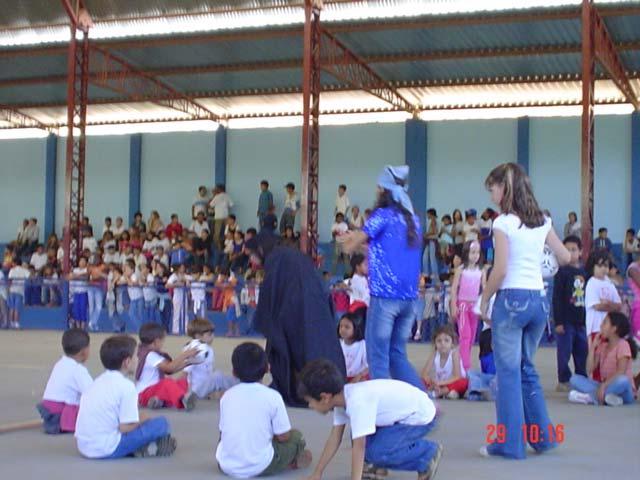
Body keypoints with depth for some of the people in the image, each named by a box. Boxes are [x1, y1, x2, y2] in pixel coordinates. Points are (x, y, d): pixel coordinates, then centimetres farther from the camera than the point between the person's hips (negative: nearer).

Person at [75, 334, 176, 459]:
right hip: (107, 449, -8)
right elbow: (125, 427, -14)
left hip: (84, 447, 8)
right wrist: (142, 420, 5)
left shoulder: (97, 382, 15)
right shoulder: (126, 386, -10)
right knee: (161, 423, -3)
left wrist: (138, 418, 16)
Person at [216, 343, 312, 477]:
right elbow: (283, 436, -4)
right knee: (296, 437, 18)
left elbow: (223, 431, 11)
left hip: (226, 466, 3)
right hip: (260, 467, -3)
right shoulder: (272, 396, -7)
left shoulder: (227, 396, 3)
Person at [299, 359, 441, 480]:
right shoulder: (342, 396, -6)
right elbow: (334, 438, 2)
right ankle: (378, 465, 21)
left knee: (376, 451, -20)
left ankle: (427, 454, -1)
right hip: (402, 413, 9)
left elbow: (359, 447, -33)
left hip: (420, 416, -9)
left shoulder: (357, 402, -33)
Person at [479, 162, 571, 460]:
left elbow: (500, 270, -14)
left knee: (508, 371, 1)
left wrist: (484, 300, -3)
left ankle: (510, 443, 5)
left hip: (512, 298, -6)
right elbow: (565, 258, 14)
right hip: (538, 299, 6)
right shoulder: (542, 221, 8)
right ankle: (543, 436, 20)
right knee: (527, 370, 18)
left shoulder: (503, 223, -10)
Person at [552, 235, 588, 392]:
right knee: (564, 353, -1)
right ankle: (564, 382, 9)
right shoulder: (562, 272, -6)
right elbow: (556, 298, -9)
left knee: (582, 352, 9)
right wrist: (558, 322, -13)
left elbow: (588, 297, 15)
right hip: (566, 320, -5)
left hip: (581, 320, 5)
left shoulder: (584, 272, 9)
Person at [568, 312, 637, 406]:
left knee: (623, 380, -40)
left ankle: (589, 397, -30)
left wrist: (604, 385, -31)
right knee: (575, 379, -11)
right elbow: (590, 370, 3)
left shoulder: (623, 345, -9)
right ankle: (605, 396, -32)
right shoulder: (602, 346, 11)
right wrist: (593, 346, 0)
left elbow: (621, 373, -21)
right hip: (606, 387, 6)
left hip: (624, 393, -6)